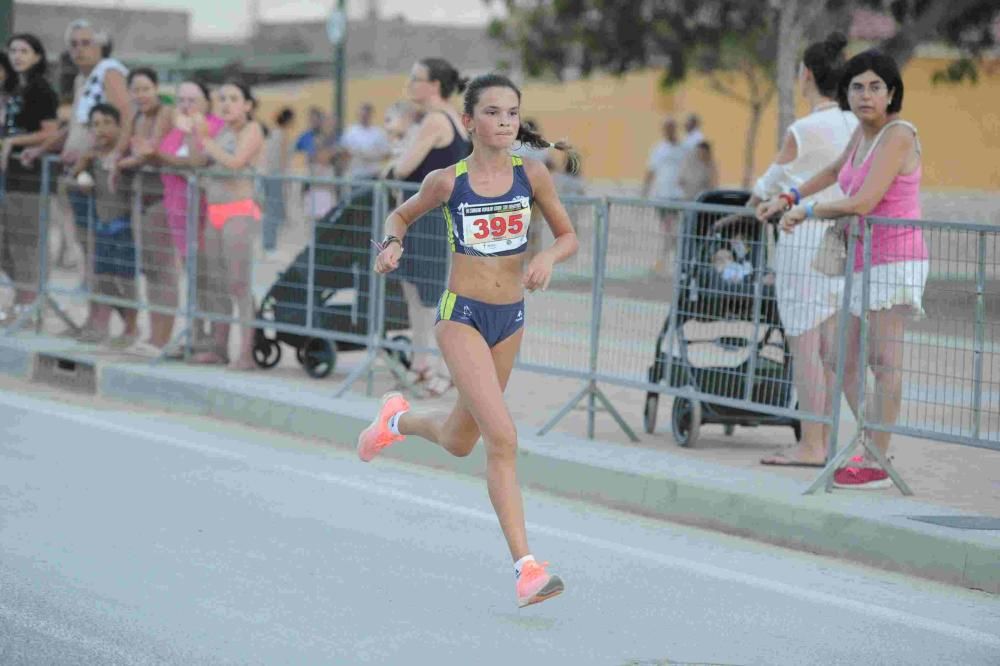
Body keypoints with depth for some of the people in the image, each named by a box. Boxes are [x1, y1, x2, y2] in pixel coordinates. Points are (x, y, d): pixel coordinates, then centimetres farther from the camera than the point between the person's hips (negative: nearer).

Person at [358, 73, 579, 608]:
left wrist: (549, 258, -16)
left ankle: (398, 419, 53)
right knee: (503, 438, -17)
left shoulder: (532, 174, -3)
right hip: (462, 316, -4)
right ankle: (525, 565, -14)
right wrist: (391, 244, -12)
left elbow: (568, 236, 6)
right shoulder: (447, 181, -9)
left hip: (511, 317, 5)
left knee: (460, 441, 20)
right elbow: (401, 214, 9)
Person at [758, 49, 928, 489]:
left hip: (895, 259, -9)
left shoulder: (897, 136, -16)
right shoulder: (864, 130, 10)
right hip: (865, 261, 9)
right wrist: (789, 198, 26)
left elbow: (861, 204, -23)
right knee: (849, 365, 10)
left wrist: (807, 213, -10)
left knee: (884, 360, -14)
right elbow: (837, 169, 32)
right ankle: (873, 450, 19)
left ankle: (876, 466, -17)